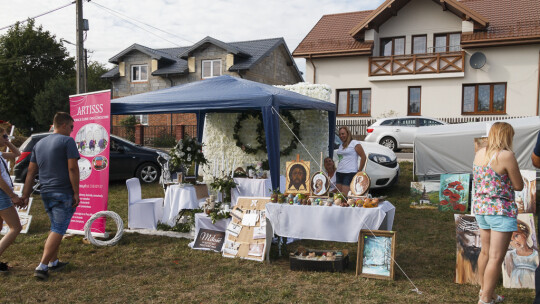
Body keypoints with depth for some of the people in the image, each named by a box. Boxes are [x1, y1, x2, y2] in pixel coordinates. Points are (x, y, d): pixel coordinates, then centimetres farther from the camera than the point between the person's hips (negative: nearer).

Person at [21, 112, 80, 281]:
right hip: (63, 193, -7)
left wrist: (26, 194, 13)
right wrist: (76, 193, -13)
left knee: (55, 228, 20)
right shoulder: (67, 141, -9)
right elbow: (72, 168, -17)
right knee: (58, 230, -2)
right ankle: (42, 267, -4)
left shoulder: (39, 144, 13)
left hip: (46, 193, 8)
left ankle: (53, 262, 26)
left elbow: (31, 171, 12)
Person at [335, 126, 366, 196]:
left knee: (345, 195, -14)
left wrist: (359, 171, -7)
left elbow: (363, 157, -5)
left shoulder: (355, 143, -3)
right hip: (339, 173, 8)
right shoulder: (341, 145, 20)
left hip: (350, 173, -8)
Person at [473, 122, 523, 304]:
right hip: (501, 210, -8)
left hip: (481, 207, 8)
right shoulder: (506, 156, -16)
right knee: (496, 258, -1)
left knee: (485, 252, 19)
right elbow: (519, 186, -8)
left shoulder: (480, 153, 6)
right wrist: (513, 170, 6)